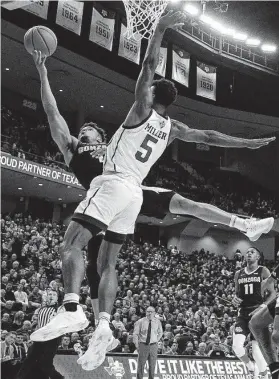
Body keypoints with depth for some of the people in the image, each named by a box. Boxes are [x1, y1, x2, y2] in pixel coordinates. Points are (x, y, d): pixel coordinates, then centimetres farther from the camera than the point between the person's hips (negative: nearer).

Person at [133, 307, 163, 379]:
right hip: (143, 345, -2)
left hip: (153, 345, 2)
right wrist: (137, 345, -4)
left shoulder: (157, 322, 5)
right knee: (141, 365, 0)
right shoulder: (140, 322, -3)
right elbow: (135, 334, 1)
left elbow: (160, 333, 19)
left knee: (152, 365, 8)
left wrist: (156, 340, 8)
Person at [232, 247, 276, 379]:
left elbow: (272, 293, 0)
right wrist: (234, 299, -1)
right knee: (237, 346, -12)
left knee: (257, 349, -8)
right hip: (243, 313, 4)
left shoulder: (263, 271, 0)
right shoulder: (238, 274, 12)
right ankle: (251, 368, 17)